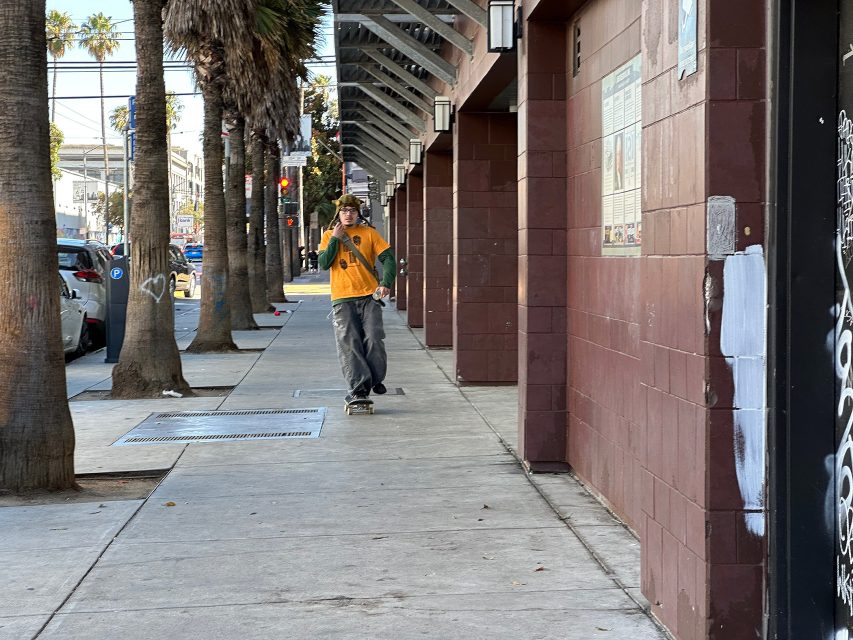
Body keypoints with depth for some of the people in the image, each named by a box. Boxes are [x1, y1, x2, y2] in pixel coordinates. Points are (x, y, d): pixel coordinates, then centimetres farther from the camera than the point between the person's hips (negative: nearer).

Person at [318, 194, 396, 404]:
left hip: (369, 295, 0)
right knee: (348, 344, -6)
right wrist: (335, 239, -7)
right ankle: (358, 387, -6)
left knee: (374, 339, -6)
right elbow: (323, 263, -2)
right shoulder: (329, 235, 10)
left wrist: (385, 283, -13)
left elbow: (387, 257, 2)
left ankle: (375, 379, 14)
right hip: (342, 299, 0)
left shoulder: (369, 233, 8)